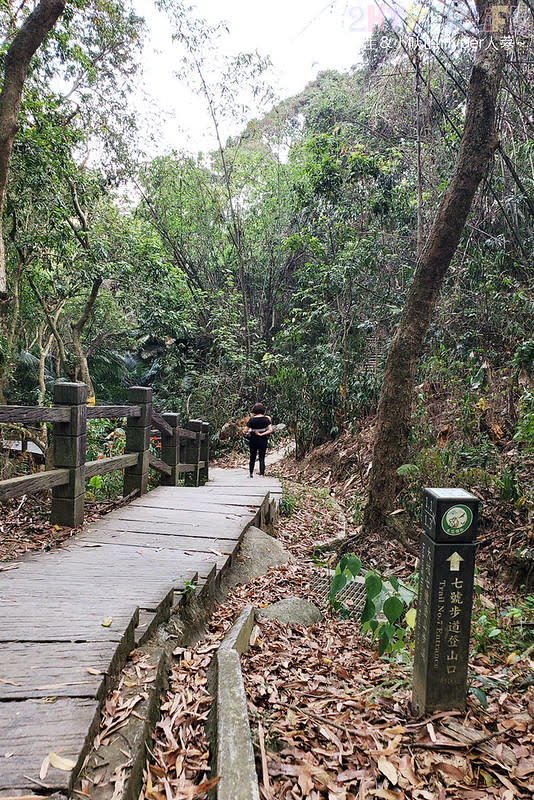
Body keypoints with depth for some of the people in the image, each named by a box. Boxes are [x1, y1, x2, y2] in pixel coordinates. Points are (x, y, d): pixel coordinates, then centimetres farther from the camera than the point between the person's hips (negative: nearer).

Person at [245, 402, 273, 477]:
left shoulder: (252, 419, -11)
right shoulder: (266, 419, -8)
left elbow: (245, 431, -10)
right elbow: (270, 430, -15)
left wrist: (248, 433, 11)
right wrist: (262, 434, -13)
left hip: (253, 441, 0)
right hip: (263, 440, 0)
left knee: (252, 457, 17)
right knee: (262, 458, 7)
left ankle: (251, 473, 28)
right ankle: (262, 474, -1)